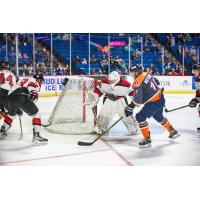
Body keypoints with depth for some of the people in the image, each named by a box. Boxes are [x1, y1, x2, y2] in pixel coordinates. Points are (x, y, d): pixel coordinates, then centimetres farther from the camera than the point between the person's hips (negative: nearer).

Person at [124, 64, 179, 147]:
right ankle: (172, 131, 48)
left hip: (154, 102, -10)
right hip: (160, 97, 10)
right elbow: (157, 82, 20)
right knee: (158, 116, 30)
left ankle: (147, 139, -4)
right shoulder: (146, 74, 5)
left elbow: (137, 98, -25)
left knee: (140, 117, -6)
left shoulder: (138, 81, -20)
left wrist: (130, 108, -20)